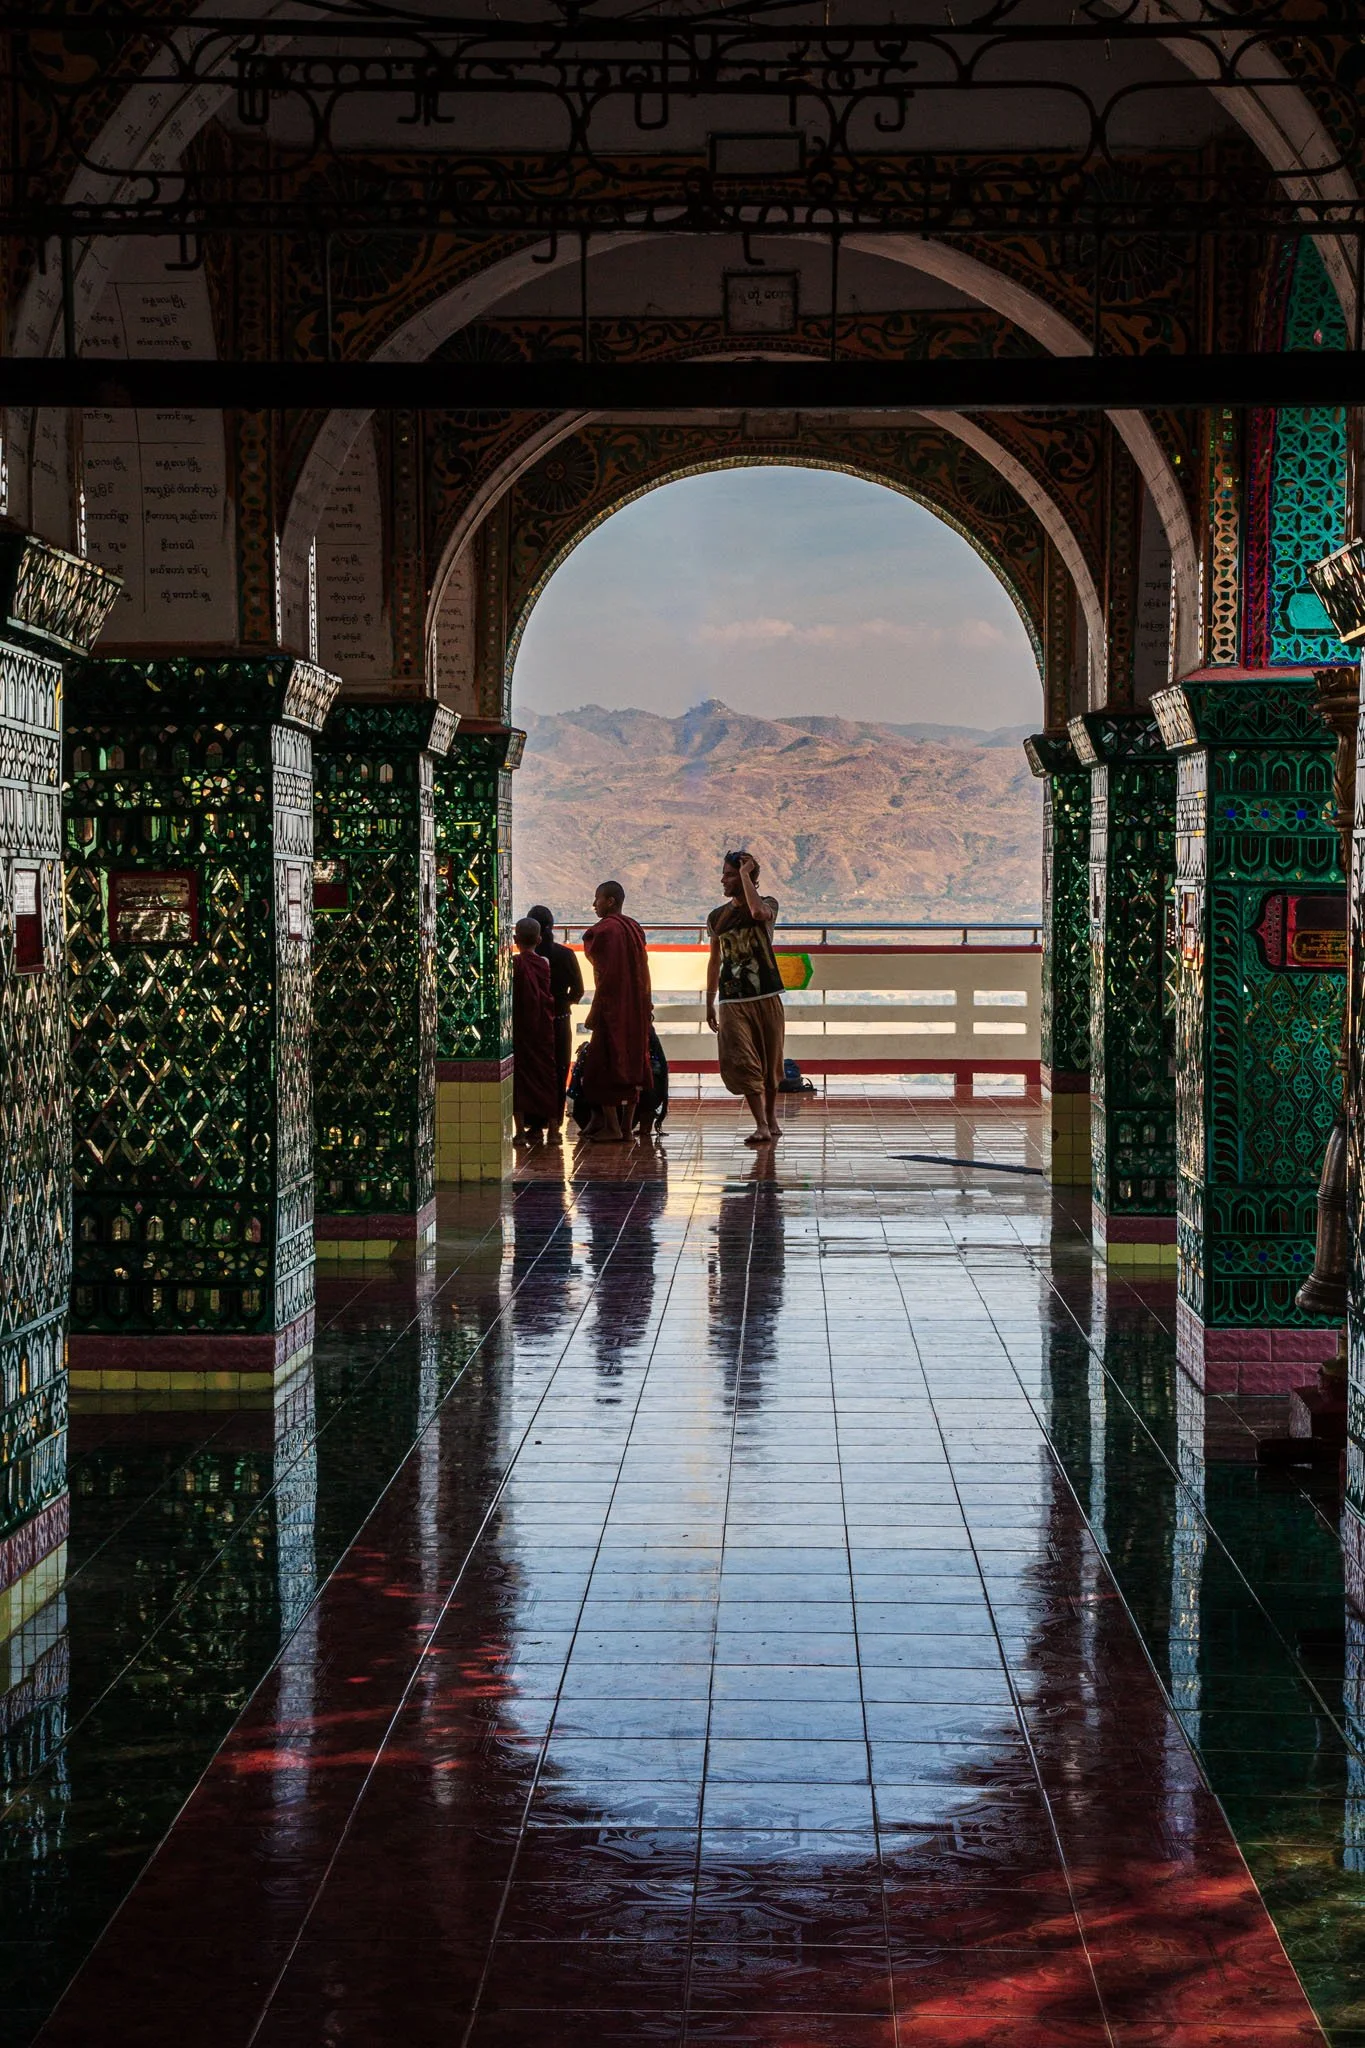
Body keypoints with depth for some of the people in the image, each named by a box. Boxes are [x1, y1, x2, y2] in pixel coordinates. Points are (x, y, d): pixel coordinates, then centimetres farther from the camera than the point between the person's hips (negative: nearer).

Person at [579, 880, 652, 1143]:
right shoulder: (634, 928, 11)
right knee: (631, 1062, 10)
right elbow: (643, 971, 13)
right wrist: (646, 1005, 18)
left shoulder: (606, 930, -14)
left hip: (613, 1006, -8)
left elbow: (606, 975, -18)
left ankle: (611, 1127, -6)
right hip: (636, 1009, 8)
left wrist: (595, 1011, -15)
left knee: (604, 1064, -3)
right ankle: (627, 1125, 12)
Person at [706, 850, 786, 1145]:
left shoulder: (768, 904, -1)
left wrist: (745, 874, -17)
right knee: (742, 1062, -12)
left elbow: (759, 912, -28)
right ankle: (761, 1124, -13)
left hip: (766, 998, -2)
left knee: (770, 1062, 7)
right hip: (732, 1000, 2)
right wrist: (710, 1003, 16)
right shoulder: (717, 916, 10)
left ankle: (771, 1117, 27)